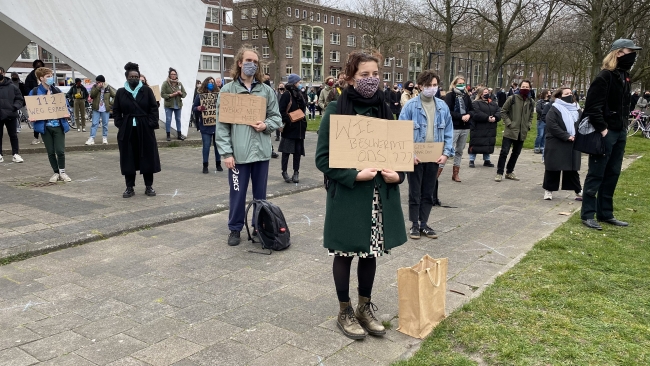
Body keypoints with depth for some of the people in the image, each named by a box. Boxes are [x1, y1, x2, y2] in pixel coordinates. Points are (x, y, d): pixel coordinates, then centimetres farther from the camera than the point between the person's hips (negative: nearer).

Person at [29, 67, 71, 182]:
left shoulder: (57, 91, 6)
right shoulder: (35, 93, -1)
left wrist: (66, 114, -8)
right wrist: (32, 117, -15)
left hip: (58, 125, 1)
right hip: (45, 126, -1)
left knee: (60, 151, -2)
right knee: (50, 152, 7)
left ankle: (62, 172, 15)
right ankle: (56, 173, 21)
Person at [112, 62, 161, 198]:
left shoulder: (146, 90, 1)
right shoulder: (120, 92, 5)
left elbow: (154, 108, 0)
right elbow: (116, 111, 8)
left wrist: (152, 124, -9)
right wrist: (120, 125, -3)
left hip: (145, 129, -1)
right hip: (127, 130, 1)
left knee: (148, 157, 3)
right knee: (128, 159, 4)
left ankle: (149, 186, 14)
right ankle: (130, 188, 12)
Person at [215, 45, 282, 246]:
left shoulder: (266, 90, 6)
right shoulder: (228, 90, -2)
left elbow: (276, 118, 12)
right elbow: (221, 124, -4)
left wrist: (266, 125, -11)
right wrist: (226, 152, -10)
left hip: (261, 151, 2)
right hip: (238, 152, -2)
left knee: (260, 193, 14)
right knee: (238, 193, 7)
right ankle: (235, 229, 23)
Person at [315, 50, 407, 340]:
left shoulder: (384, 110, 7)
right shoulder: (336, 111, -9)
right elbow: (322, 158, -11)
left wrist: (398, 175, -5)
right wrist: (354, 175, -21)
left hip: (379, 196, 5)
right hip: (346, 195, -5)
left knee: (370, 253, 15)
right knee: (344, 254, 8)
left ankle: (365, 307, 33)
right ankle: (345, 312, 25)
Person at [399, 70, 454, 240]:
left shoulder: (442, 106, 3)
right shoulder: (410, 105, -8)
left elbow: (448, 132, 6)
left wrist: (446, 153, -3)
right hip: (415, 157, -3)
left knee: (429, 193, 12)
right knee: (415, 193, 8)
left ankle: (424, 224, 25)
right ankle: (414, 225, 20)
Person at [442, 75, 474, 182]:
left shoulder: (466, 96, 11)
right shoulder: (449, 96, -5)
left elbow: (472, 110, 15)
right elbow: (448, 112, -14)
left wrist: (468, 115, -7)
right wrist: (461, 117, -19)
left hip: (465, 127, 6)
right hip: (454, 127, -6)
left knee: (459, 151, 11)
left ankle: (455, 173, 19)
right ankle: (437, 172, -7)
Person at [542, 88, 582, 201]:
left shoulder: (576, 109, 12)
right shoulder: (554, 109, -7)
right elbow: (552, 125, -17)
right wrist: (566, 136, -20)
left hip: (572, 144, 5)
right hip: (556, 144, -5)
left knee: (572, 168, 10)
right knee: (553, 168, 1)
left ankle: (578, 191, 14)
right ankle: (548, 190, 12)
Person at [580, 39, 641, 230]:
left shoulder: (624, 76, 14)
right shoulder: (605, 77, -14)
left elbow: (624, 105, 19)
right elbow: (592, 107, -20)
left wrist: (624, 127, 11)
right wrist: (602, 129, -20)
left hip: (619, 132, 9)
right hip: (605, 133, -9)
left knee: (612, 175, 12)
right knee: (596, 174, -2)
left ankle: (605, 213, 21)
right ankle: (588, 214, 6)